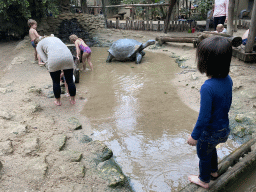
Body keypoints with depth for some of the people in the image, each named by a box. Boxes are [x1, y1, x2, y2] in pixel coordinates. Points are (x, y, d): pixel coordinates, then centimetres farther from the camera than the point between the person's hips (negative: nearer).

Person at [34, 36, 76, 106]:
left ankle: (58, 101, 31)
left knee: (56, 82, 17)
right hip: (68, 56, 4)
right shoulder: (55, 38, 37)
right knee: (70, 80, 16)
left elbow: (46, 60, 10)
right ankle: (73, 100, 30)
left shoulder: (39, 46, 23)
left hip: (54, 58, -3)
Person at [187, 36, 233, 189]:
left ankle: (204, 180, 46)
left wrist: (194, 136, -15)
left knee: (203, 155, 20)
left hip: (210, 131, -7)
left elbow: (204, 117, -28)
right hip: (224, 128, 7)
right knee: (211, 147, 34)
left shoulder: (207, 87, -34)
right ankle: (214, 171, 58)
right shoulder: (228, 79, -11)